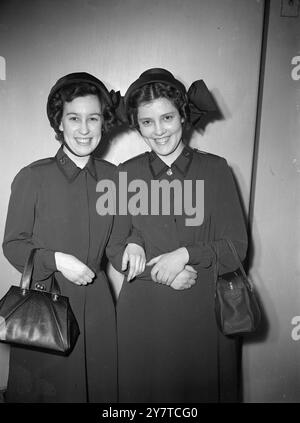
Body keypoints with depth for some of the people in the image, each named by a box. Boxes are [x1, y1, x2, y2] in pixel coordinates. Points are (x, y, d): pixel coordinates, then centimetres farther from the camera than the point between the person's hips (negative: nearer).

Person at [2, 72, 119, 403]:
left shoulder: (112, 176, 1)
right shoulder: (33, 177, -10)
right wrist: (56, 260, -18)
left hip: (97, 302, 3)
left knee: (100, 386, 16)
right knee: (46, 389, 13)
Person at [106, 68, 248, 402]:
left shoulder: (215, 169, -3)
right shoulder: (127, 173, -1)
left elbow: (236, 248, -3)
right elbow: (114, 249, 1)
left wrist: (186, 254, -18)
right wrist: (151, 264, -15)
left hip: (204, 311, 0)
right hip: (142, 313, 1)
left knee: (203, 390, 16)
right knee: (143, 389, 16)